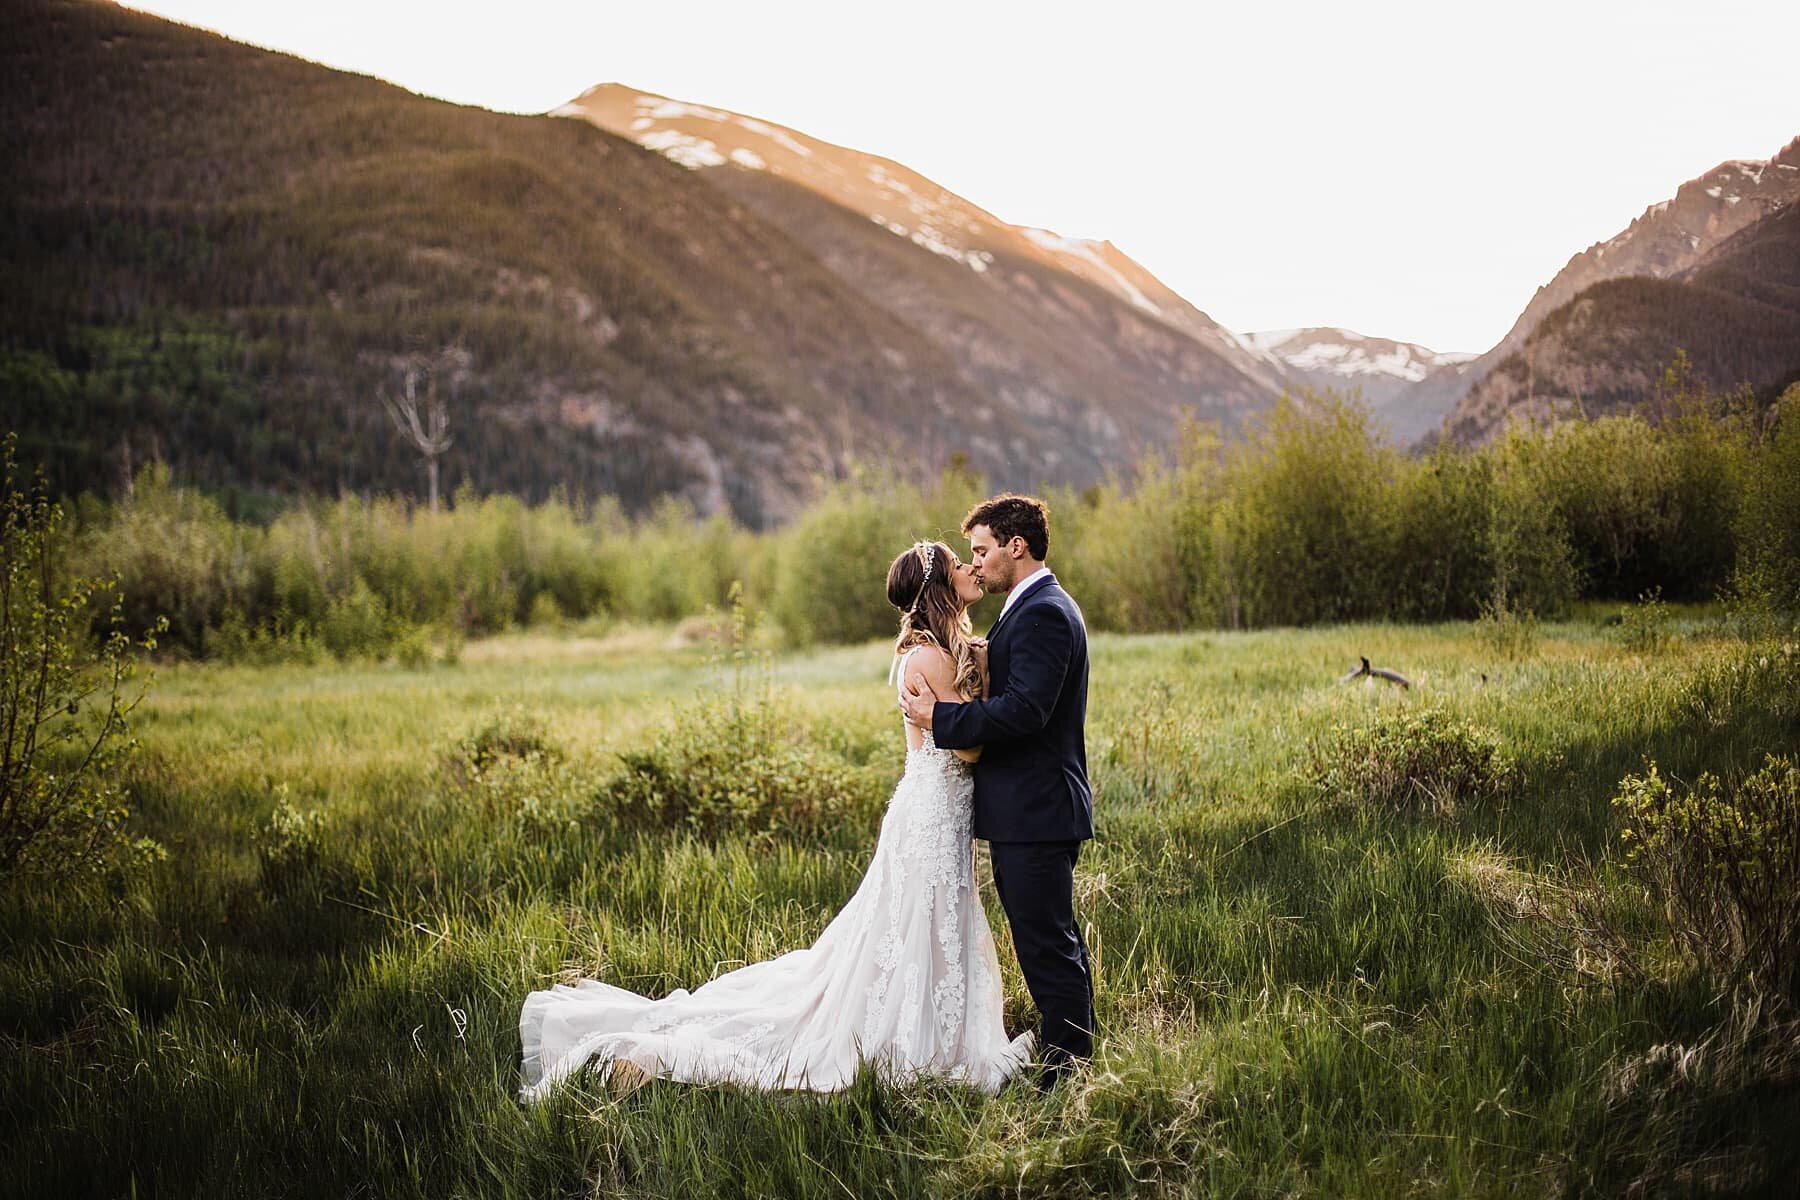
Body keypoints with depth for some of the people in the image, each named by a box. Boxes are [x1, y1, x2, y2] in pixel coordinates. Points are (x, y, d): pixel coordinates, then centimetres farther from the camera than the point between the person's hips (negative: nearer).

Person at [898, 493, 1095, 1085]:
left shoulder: (1042, 614, -16)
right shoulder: (1037, 608, 18)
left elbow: (1023, 711, -25)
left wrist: (941, 718, -17)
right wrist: (950, 706, 1)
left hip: (1034, 813, -11)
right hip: (1032, 811, 11)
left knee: (1047, 947, -5)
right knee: (1055, 944, 16)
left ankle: (1065, 1071, 1)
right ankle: (1074, 1061, 25)